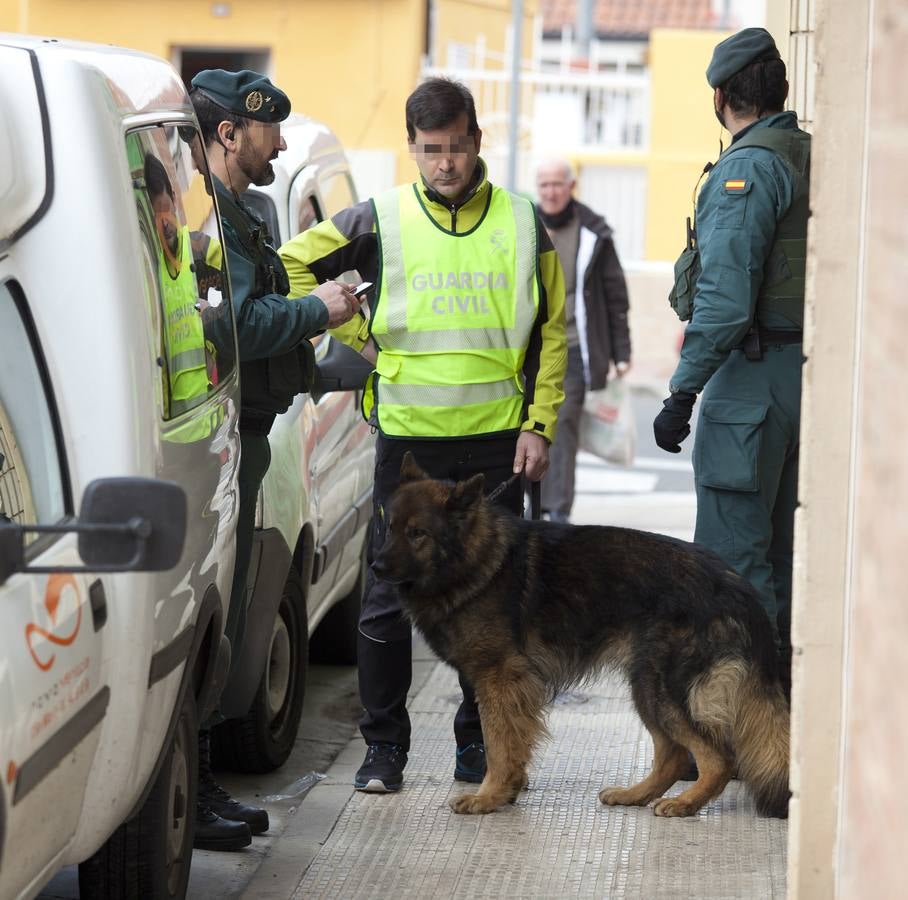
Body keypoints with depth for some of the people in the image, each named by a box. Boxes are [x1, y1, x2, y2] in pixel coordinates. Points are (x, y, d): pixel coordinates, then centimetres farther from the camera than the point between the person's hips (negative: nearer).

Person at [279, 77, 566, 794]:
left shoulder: (522, 224, 5)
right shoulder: (379, 221, 1)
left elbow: (552, 333, 8)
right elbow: (293, 265, 7)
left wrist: (539, 425, 0)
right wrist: (359, 337, 1)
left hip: (497, 440, 1)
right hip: (407, 438, -1)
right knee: (390, 597, 2)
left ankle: (480, 743, 18)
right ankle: (384, 746, 12)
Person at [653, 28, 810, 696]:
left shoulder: (748, 168, -14)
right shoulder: (815, 159, 12)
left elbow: (725, 298, -21)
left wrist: (683, 395, -18)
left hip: (752, 381, -9)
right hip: (809, 378, 9)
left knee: (733, 554, -5)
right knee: (780, 552, 16)